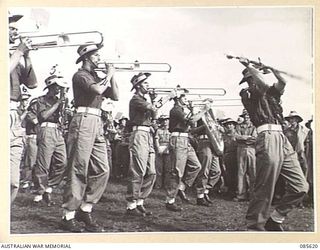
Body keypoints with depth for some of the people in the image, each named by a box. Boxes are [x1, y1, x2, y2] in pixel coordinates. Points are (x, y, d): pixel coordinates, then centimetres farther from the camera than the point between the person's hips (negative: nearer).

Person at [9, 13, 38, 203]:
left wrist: (26, 56, 9)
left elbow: (32, 83, 16)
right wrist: (19, 51, -5)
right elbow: (6, 72, -15)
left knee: (13, 183, 3)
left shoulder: (15, 58, 22)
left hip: (14, 118, 7)